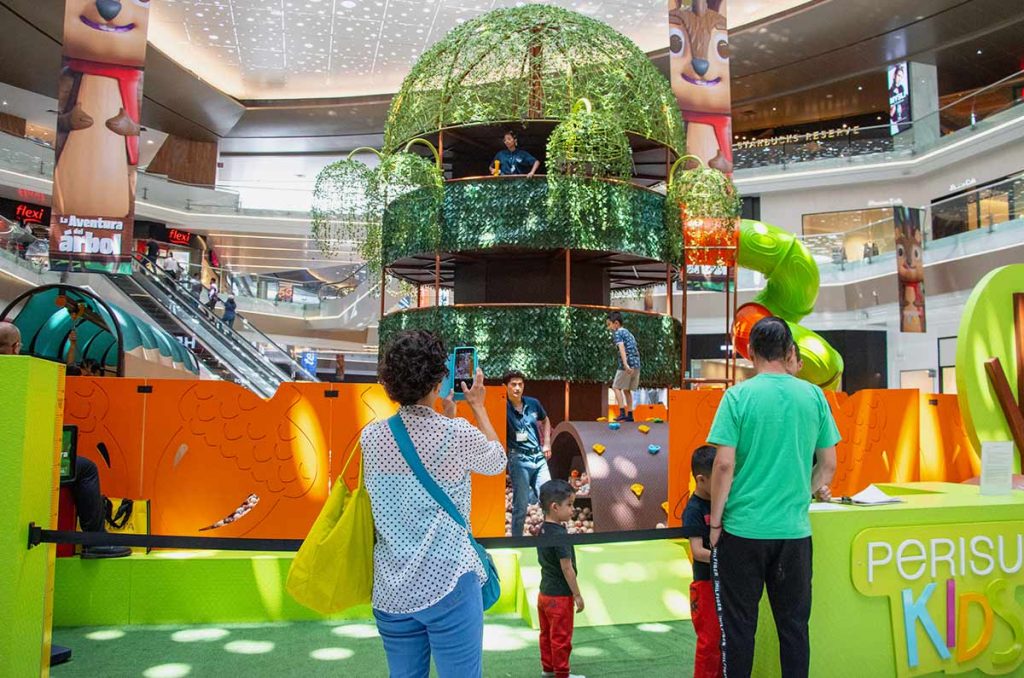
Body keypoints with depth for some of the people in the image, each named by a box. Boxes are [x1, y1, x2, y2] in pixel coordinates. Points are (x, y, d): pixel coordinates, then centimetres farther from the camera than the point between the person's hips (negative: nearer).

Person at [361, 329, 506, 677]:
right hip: (447, 584, -5)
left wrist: (447, 413, 22)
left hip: (390, 591, 5)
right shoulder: (458, 434, -12)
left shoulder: (371, 436, 0)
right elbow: (498, 462, 9)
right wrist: (477, 406, 19)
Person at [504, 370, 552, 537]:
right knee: (521, 506, 2)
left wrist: (546, 443, 15)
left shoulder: (533, 403, 4)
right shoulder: (504, 408, -10)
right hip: (518, 459, -4)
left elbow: (545, 421, 23)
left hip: (539, 456, 5)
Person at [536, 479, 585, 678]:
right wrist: (577, 596, -12)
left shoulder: (543, 530, 2)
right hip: (560, 596, -8)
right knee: (561, 638, 6)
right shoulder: (560, 535, -24)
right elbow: (567, 568, -22)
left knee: (547, 634, 19)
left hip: (545, 593, 8)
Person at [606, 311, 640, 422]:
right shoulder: (628, 333, 23)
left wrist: (625, 364, -30)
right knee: (627, 389, 15)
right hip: (637, 364, 8)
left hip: (627, 365, -8)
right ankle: (630, 415, 13)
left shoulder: (617, 333, -3)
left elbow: (622, 348, -19)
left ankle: (622, 413, -5)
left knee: (616, 387, 3)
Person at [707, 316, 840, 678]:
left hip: (743, 529, -3)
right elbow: (828, 463, 6)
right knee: (794, 624, 15)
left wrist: (715, 521, -2)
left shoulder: (738, 395, -8)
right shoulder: (813, 395, 1)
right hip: (795, 529, 3)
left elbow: (724, 464, -11)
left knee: (738, 625, 9)